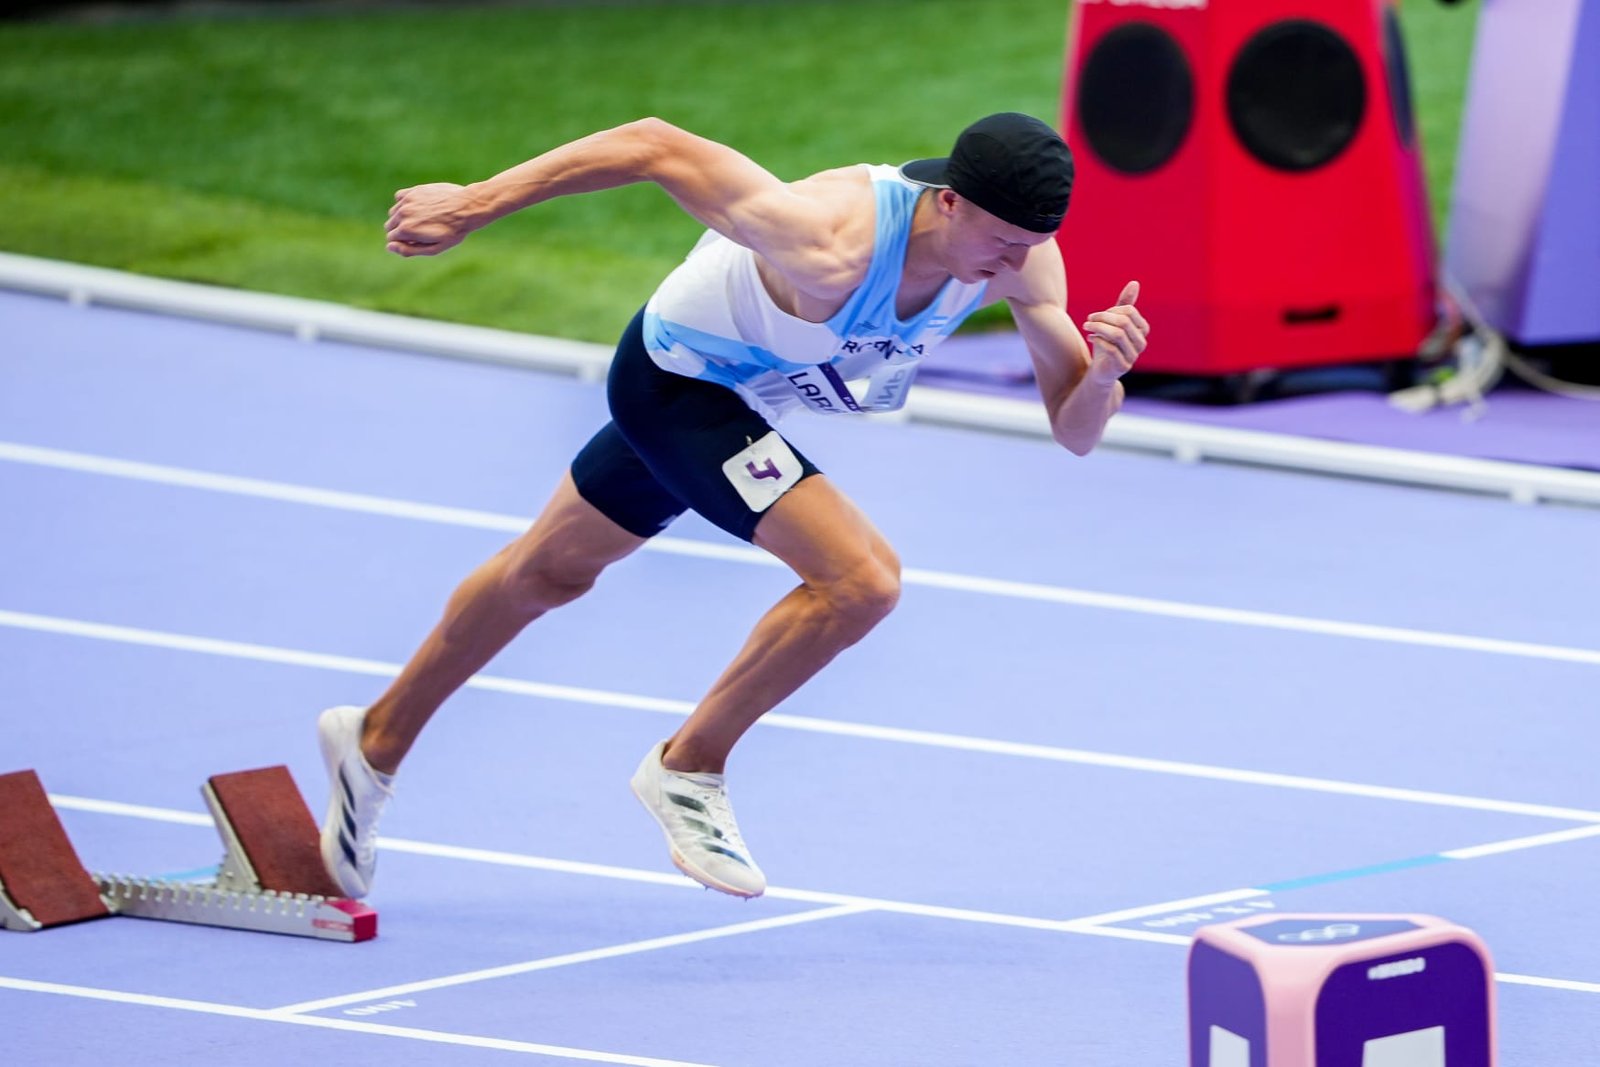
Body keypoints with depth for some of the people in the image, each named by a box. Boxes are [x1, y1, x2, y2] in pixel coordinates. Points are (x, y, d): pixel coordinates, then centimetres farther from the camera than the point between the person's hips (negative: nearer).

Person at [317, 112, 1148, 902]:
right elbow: (658, 147, -35)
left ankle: (377, 739, 47)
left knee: (548, 573, 26)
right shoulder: (832, 246, -41)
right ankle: (688, 768, -4)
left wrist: (1103, 374, -40)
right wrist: (474, 204, -32)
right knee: (861, 578, -23)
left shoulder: (1021, 256, -22)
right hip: (676, 377, -8)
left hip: (739, 389, 8)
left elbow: (1072, 429, -17)